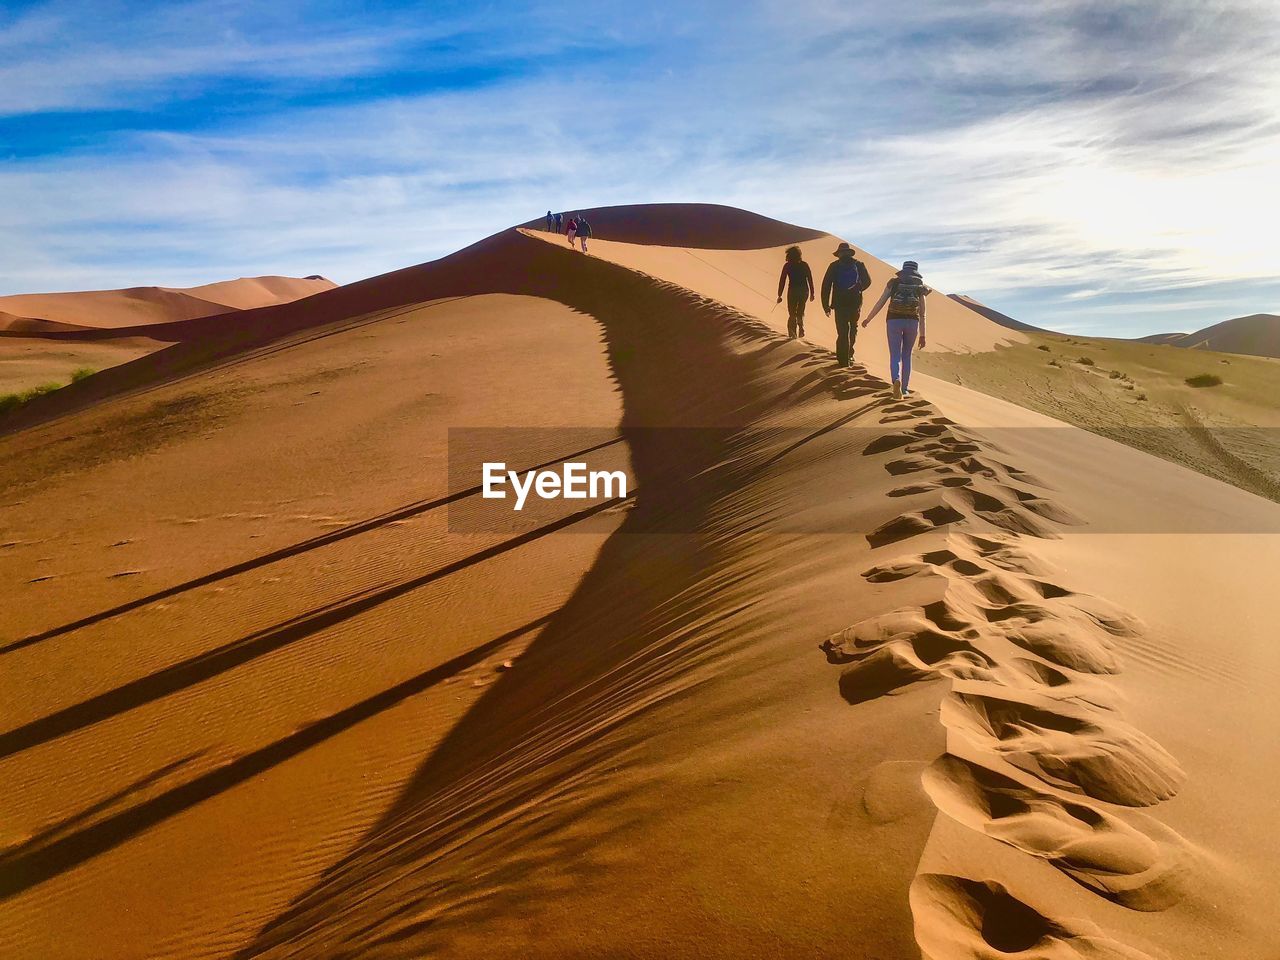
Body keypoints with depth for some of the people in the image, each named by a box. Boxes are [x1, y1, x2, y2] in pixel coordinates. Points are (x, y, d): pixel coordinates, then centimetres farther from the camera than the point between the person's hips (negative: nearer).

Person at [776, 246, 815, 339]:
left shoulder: (787, 266, -1)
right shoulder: (804, 265, 5)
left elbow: (782, 281, -4)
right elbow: (810, 279, 5)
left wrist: (779, 295, -2)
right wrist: (812, 293, 10)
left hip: (793, 291, -2)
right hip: (804, 291, 2)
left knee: (792, 313, 7)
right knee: (800, 312, 20)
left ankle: (793, 333, -6)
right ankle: (800, 330, 9)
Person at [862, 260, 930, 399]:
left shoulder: (893, 282, 10)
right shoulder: (920, 287, 12)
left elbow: (880, 302, 4)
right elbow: (922, 314, 10)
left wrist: (868, 319, 16)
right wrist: (922, 336, 12)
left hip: (894, 321, -1)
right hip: (912, 322, 1)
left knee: (895, 356, 0)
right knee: (906, 355, 19)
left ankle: (896, 381, -29)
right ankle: (904, 388, 20)